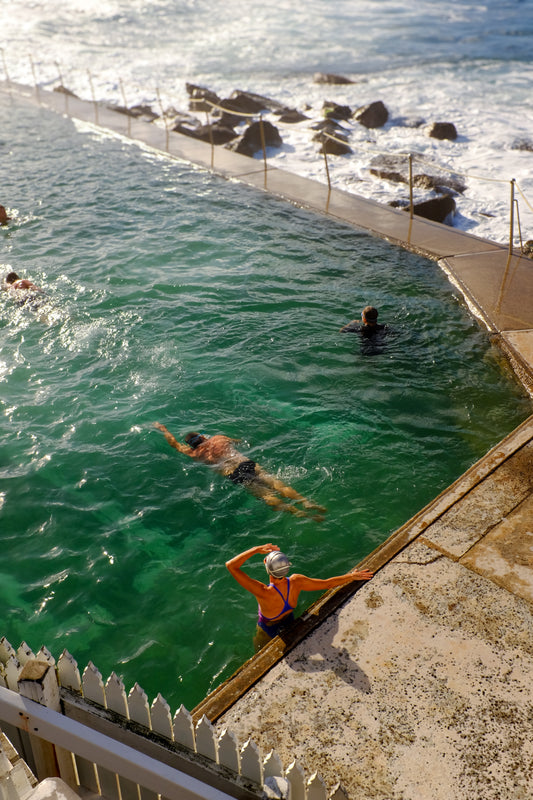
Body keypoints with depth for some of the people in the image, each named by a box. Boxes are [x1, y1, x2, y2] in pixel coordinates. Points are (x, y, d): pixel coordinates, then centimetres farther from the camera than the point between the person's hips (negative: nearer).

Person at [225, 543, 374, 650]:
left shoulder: (264, 593, -45)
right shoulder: (296, 582, -30)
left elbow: (231, 565, -49)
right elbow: (327, 584, -16)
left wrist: (257, 549, -48)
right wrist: (352, 576, -5)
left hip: (268, 634, -4)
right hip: (289, 625, 4)